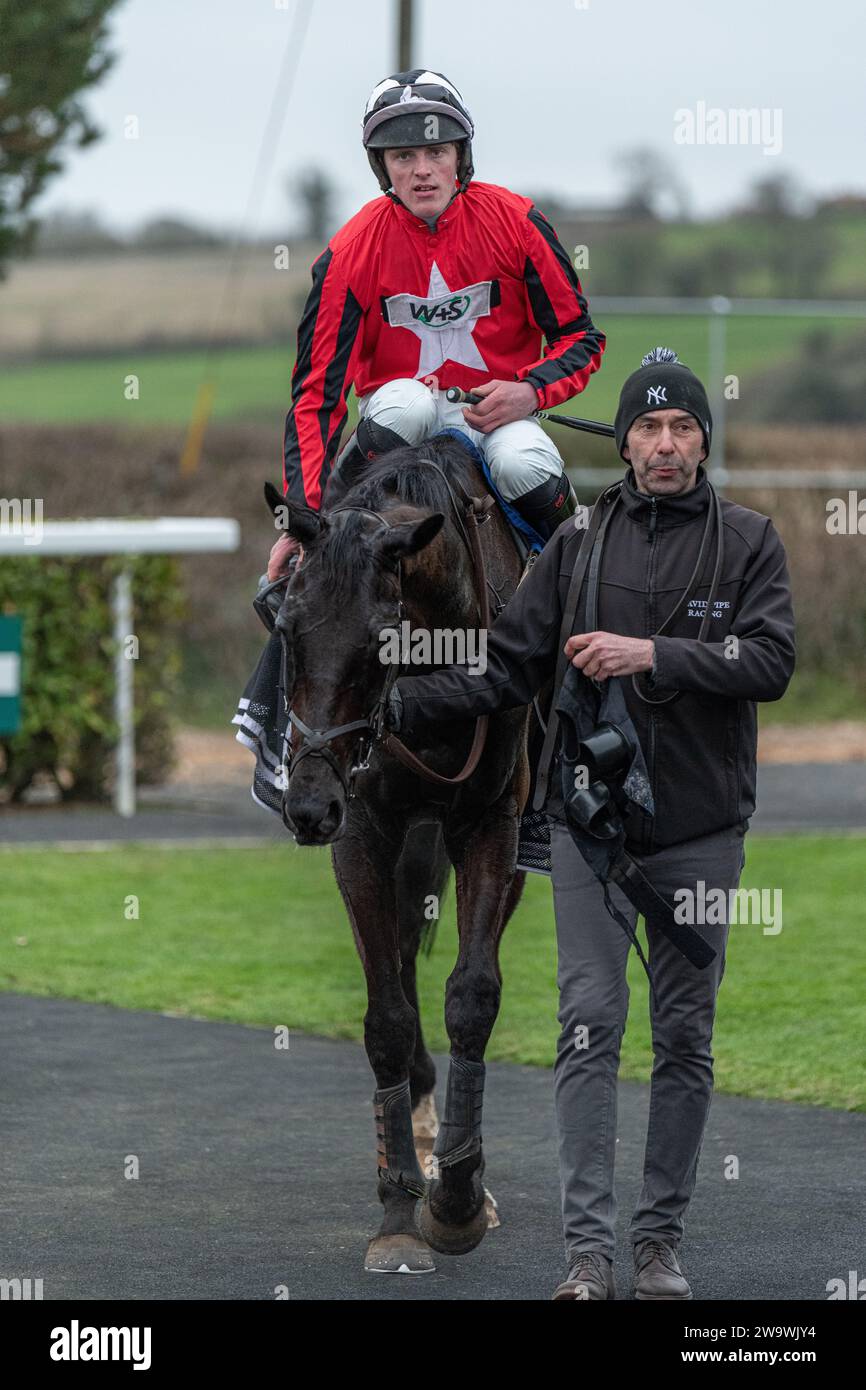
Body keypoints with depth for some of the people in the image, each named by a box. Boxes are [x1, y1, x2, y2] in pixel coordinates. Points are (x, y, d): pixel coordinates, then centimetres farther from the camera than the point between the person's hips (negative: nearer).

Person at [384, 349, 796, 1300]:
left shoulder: (747, 542, 2)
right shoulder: (579, 543, 5)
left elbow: (771, 662, -10)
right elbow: (504, 666, 4)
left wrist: (654, 656, -18)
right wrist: (392, 709, -6)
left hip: (700, 827, 0)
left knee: (684, 1036, 5)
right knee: (590, 1024, -7)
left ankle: (661, 1239, 13)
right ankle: (588, 1246, -9)